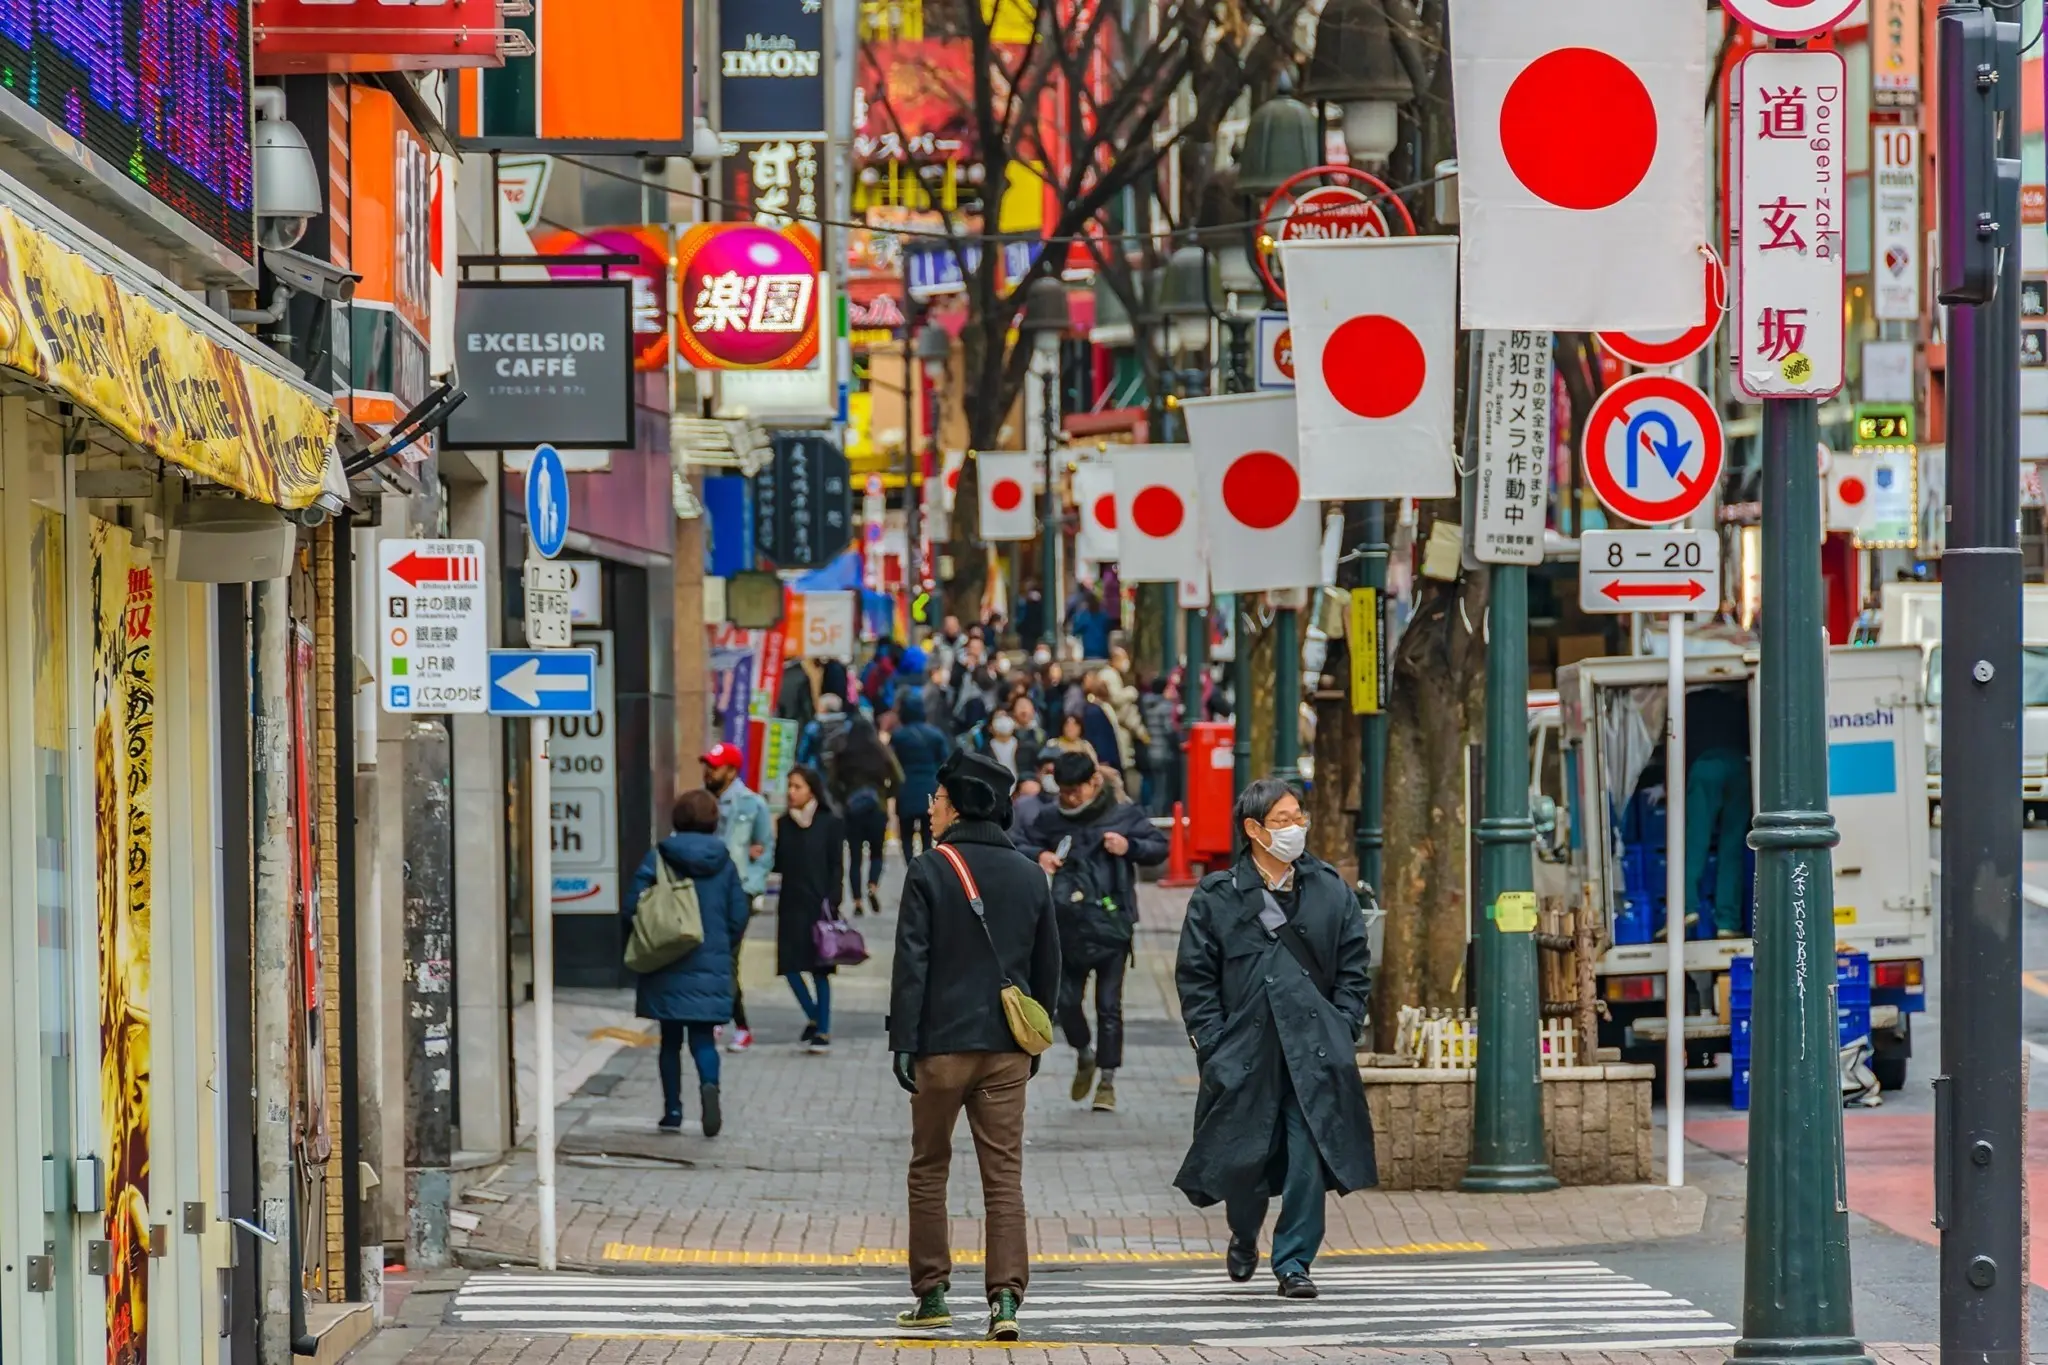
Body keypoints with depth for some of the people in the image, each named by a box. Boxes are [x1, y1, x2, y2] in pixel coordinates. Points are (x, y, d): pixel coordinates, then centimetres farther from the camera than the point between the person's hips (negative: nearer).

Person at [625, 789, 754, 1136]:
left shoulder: (660, 857, -7)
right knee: (703, 1036, 5)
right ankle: (709, 1084, -24)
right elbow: (739, 915, 2)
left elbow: (632, 908, -10)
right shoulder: (723, 862, 0)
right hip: (712, 966, 1)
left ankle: (672, 1111, 10)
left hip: (668, 966, -1)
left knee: (671, 1039, 11)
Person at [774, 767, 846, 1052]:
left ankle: (823, 1031, 5)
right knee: (790, 966, -1)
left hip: (818, 905, -4)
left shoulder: (831, 824, -3)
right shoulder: (784, 824, 9)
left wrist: (831, 905, -12)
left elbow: (836, 868, -5)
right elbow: (780, 864, 13)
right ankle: (815, 1019, 19)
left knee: (820, 969, -1)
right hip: (791, 905, 4)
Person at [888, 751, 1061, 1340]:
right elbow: (1048, 966, 13)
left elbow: (911, 963, -9)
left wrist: (902, 1041, -6)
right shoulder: (1029, 876, 7)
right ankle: (1006, 1297, -9)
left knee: (929, 1170, 11)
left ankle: (932, 1294, 14)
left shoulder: (930, 871, -7)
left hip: (942, 1043, -3)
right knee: (1004, 1175, 1)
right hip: (1006, 1048, 3)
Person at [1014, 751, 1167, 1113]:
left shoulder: (1123, 816, -2)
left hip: (1111, 924, -2)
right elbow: (1021, 845, 10)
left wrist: (1130, 847, -15)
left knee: (1109, 1007, 1)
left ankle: (1107, 1081, 11)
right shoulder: (1051, 818, 2)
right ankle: (1084, 1056, 34)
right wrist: (1039, 855, -11)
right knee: (1066, 1001, 5)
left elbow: (1159, 847, 4)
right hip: (1069, 926, 2)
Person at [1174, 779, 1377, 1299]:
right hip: (1245, 1052, -1)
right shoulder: (1216, 898, 2)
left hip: (1314, 1053, 1)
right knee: (1244, 1159, 1)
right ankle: (1243, 1238, 32)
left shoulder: (1330, 891, 9)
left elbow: (1352, 969, 12)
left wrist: (1340, 1034, 1)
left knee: (1308, 1157, -8)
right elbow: (1195, 977, 3)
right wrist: (1214, 1043, -5)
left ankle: (1293, 1261, 4)